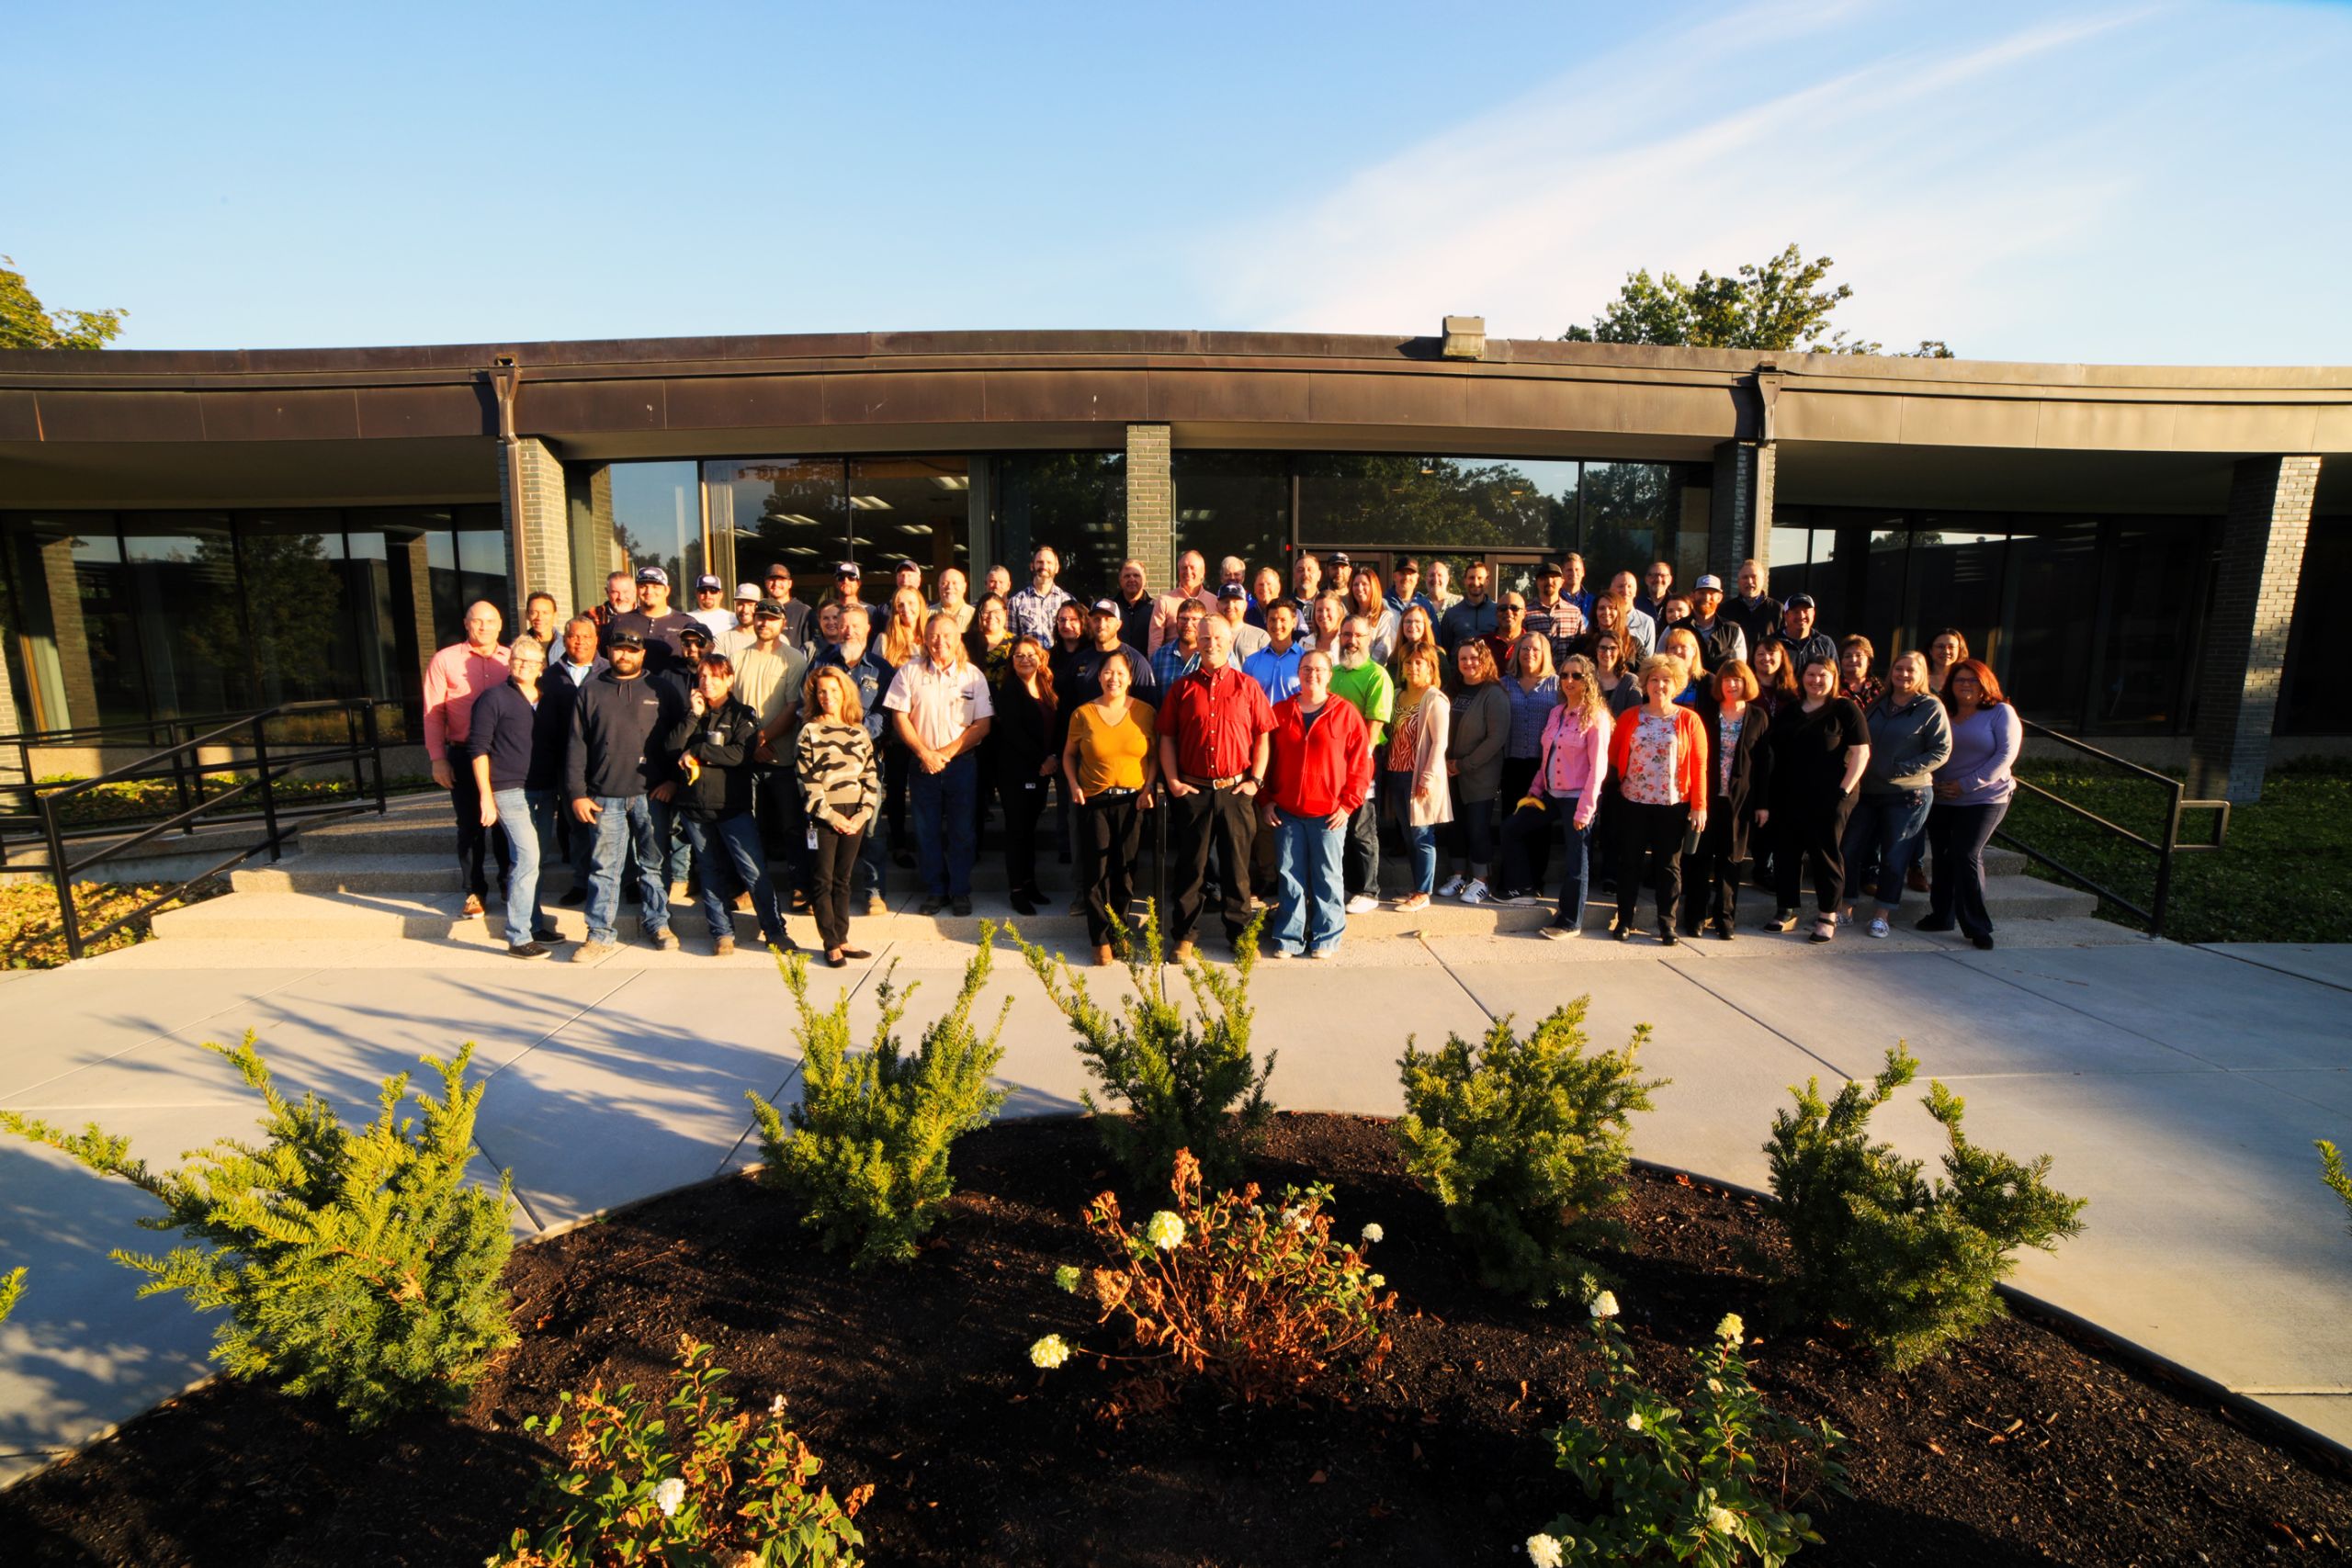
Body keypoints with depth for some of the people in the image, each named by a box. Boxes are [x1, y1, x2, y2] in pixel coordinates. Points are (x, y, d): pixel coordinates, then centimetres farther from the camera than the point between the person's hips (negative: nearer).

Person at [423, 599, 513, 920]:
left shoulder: (512, 659, 5)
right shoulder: (444, 661, 0)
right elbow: (433, 713, 0)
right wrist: (437, 758, -5)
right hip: (463, 755, -1)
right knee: (469, 825, 6)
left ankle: (508, 882, 23)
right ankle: (475, 890, 16)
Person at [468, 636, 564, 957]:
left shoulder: (552, 702, 12)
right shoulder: (494, 699, -3)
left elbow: (560, 746, 18)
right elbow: (478, 749, -5)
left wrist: (564, 787, 10)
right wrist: (486, 795, -11)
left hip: (545, 792, 5)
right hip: (511, 792, -5)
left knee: (534, 859, 12)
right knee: (527, 858, -12)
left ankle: (534, 925, 24)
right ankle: (518, 938, -7)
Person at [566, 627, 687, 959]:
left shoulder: (659, 691, 9)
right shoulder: (591, 692, 9)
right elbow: (576, 746, 6)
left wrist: (674, 780, -4)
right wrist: (577, 794, -1)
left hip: (652, 795, 0)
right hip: (606, 798, 0)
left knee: (655, 864, 8)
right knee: (604, 868, 3)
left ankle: (659, 924, 20)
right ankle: (599, 935, 9)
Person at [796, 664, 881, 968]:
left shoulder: (860, 732, 9)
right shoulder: (809, 733, -1)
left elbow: (871, 777, 7)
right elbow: (807, 782, -7)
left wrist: (863, 814, -5)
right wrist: (832, 816, -12)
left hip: (854, 816, 3)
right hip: (823, 816, -3)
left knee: (843, 880, 9)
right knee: (823, 881, 0)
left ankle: (842, 939, 16)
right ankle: (831, 944, 6)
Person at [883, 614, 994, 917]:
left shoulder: (973, 675, 1)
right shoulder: (909, 671, 1)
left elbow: (982, 725, -3)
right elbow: (899, 717, -1)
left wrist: (945, 753, -11)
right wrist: (925, 753, -11)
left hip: (961, 762, 0)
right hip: (923, 763, 1)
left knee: (962, 831, 4)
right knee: (927, 830, 6)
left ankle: (960, 891, 16)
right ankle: (937, 890, 18)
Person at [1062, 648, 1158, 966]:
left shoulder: (1145, 712, 1)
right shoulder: (1083, 713, 1)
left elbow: (1154, 755, 7)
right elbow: (1069, 754, 10)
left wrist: (1149, 787, -5)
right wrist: (1073, 785, -3)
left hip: (1132, 800, 1)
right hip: (1094, 800, 0)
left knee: (1125, 870, 7)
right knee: (1096, 872, 1)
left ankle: (1120, 930, 25)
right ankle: (1101, 939, 11)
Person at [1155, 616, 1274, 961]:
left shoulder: (1247, 687, 4)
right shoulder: (1181, 687, 5)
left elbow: (1262, 736, 5)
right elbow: (1167, 738, 5)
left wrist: (1255, 780, -3)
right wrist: (1172, 781, -3)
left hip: (1236, 790, 0)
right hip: (1192, 790, 0)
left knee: (1237, 865, 7)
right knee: (1190, 866, 7)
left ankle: (1239, 933, 20)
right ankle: (1184, 935, 18)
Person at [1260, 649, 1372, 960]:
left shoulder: (1345, 713, 0)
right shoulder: (1280, 711, 8)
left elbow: (1361, 762, -1)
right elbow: (1267, 758, 12)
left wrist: (1348, 804, -5)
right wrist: (1268, 800, 5)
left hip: (1329, 813, -2)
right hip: (1286, 812, 2)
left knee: (1327, 876, 5)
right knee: (1289, 876, 6)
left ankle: (1327, 939, 16)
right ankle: (1288, 938, 15)